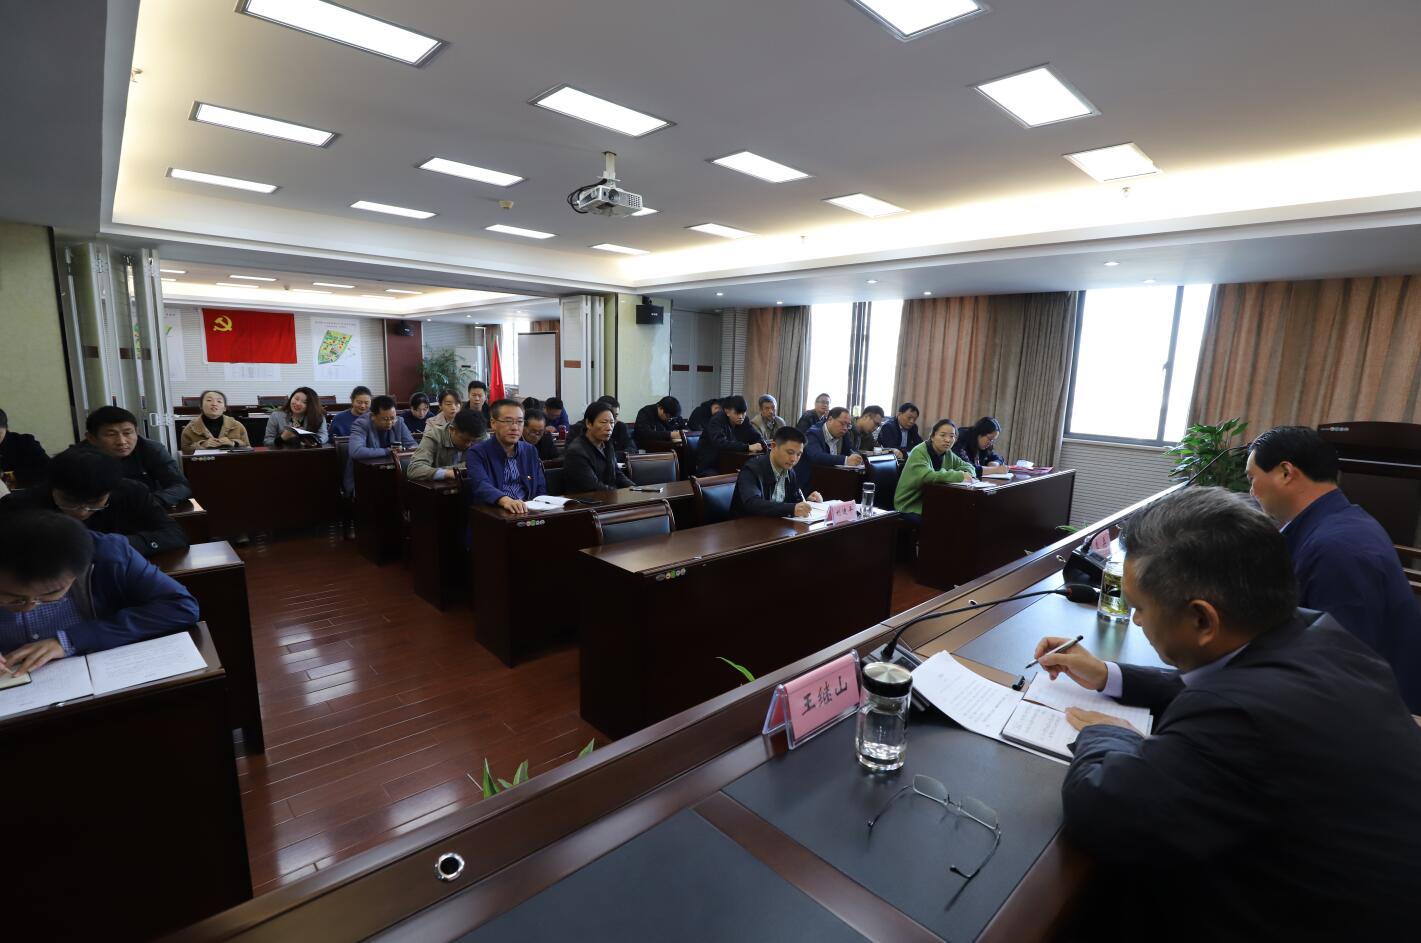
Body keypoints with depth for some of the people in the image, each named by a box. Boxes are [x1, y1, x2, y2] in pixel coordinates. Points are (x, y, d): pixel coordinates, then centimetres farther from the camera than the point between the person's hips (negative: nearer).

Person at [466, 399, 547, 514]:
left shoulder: (531, 451, 13)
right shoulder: (477, 453, -2)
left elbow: (541, 490, 14)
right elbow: (481, 486, -19)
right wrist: (505, 500, -38)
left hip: (527, 512, 3)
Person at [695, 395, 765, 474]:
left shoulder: (743, 421, 3)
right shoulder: (717, 421, -15)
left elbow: (757, 438, 0)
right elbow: (721, 443, -30)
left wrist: (759, 446, -24)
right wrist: (748, 447, -34)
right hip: (709, 467, -6)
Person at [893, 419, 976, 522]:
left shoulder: (948, 453, 4)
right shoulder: (919, 452, -18)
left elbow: (967, 466, 13)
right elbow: (927, 476, -33)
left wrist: (966, 474, -12)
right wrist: (959, 476, -26)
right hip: (911, 507, -7)